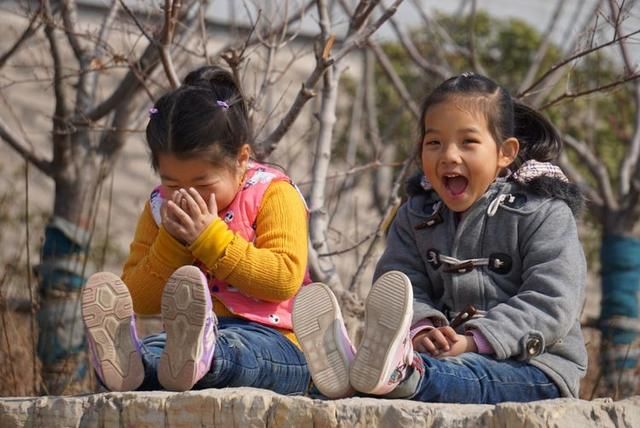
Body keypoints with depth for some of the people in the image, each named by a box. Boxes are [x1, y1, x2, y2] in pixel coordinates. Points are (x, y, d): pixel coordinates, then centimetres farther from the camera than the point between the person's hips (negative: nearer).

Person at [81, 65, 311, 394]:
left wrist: (210, 237, -14)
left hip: (275, 341, -4)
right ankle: (129, 362, -68)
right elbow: (141, 301, 11)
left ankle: (193, 356, -75)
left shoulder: (274, 193, 2)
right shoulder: (159, 207, 15)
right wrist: (171, 242, -6)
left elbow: (285, 278, -11)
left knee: (235, 348, -42)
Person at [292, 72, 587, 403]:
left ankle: (400, 374, -68)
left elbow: (551, 303, -13)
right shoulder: (415, 217, 15)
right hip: (451, 352, 4)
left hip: (535, 365, -4)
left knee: (466, 372, -37)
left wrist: (477, 341, -24)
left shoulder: (544, 213, -2)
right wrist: (420, 330, -23)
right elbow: (401, 283, 1)